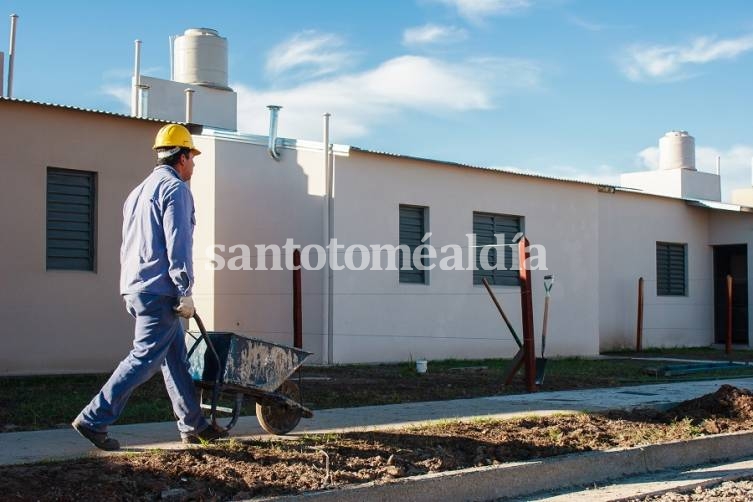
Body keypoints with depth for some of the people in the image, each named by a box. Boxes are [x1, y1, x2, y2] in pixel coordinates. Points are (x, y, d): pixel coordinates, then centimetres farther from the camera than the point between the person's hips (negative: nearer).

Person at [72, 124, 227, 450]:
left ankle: (193, 425, 17)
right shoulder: (175, 188, -8)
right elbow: (178, 245, -16)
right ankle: (94, 420, -8)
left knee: (175, 357, 12)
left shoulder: (139, 191, 21)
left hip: (134, 287, 10)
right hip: (159, 290, -10)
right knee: (145, 358, -7)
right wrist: (185, 293, -14)